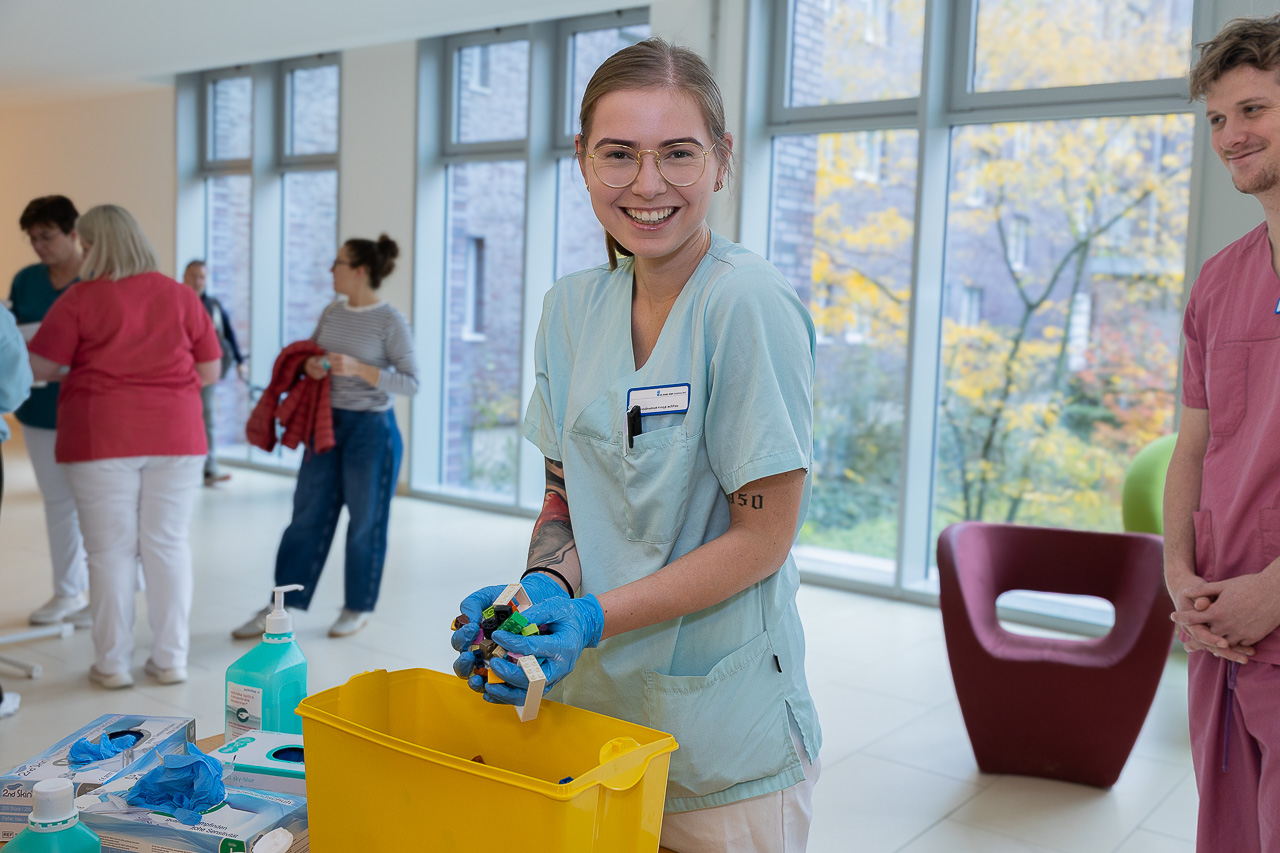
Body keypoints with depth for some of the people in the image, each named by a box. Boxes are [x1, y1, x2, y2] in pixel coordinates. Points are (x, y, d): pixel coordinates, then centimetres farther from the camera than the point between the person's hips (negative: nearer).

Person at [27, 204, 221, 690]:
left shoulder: (80, 300, -5)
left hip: (102, 437, -2)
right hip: (175, 435, 2)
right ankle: (171, 659, 14)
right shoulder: (181, 297, 4)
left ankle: (112, 663, 14)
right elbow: (210, 371, 7)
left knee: (110, 550, 6)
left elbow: (37, 367, -2)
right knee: (168, 545, 8)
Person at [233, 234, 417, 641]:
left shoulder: (391, 322, -11)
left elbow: (410, 382, -13)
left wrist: (358, 368, -23)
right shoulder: (333, 312, 6)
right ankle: (280, 606, 17)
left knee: (365, 522, 7)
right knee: (307, 517, 9)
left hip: (371, 428, -5)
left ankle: (358, 608, 23)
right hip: (326, 423, 6)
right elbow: (309, 354, 18)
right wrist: (310, 365, -6)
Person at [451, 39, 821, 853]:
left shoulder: (749, 304, -18)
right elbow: (565, 493, 7)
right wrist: (542, 587, -12)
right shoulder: (572, 307, 1)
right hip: (589, 696, 6)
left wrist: (591, 617, -22)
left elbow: (763, 538, -17)